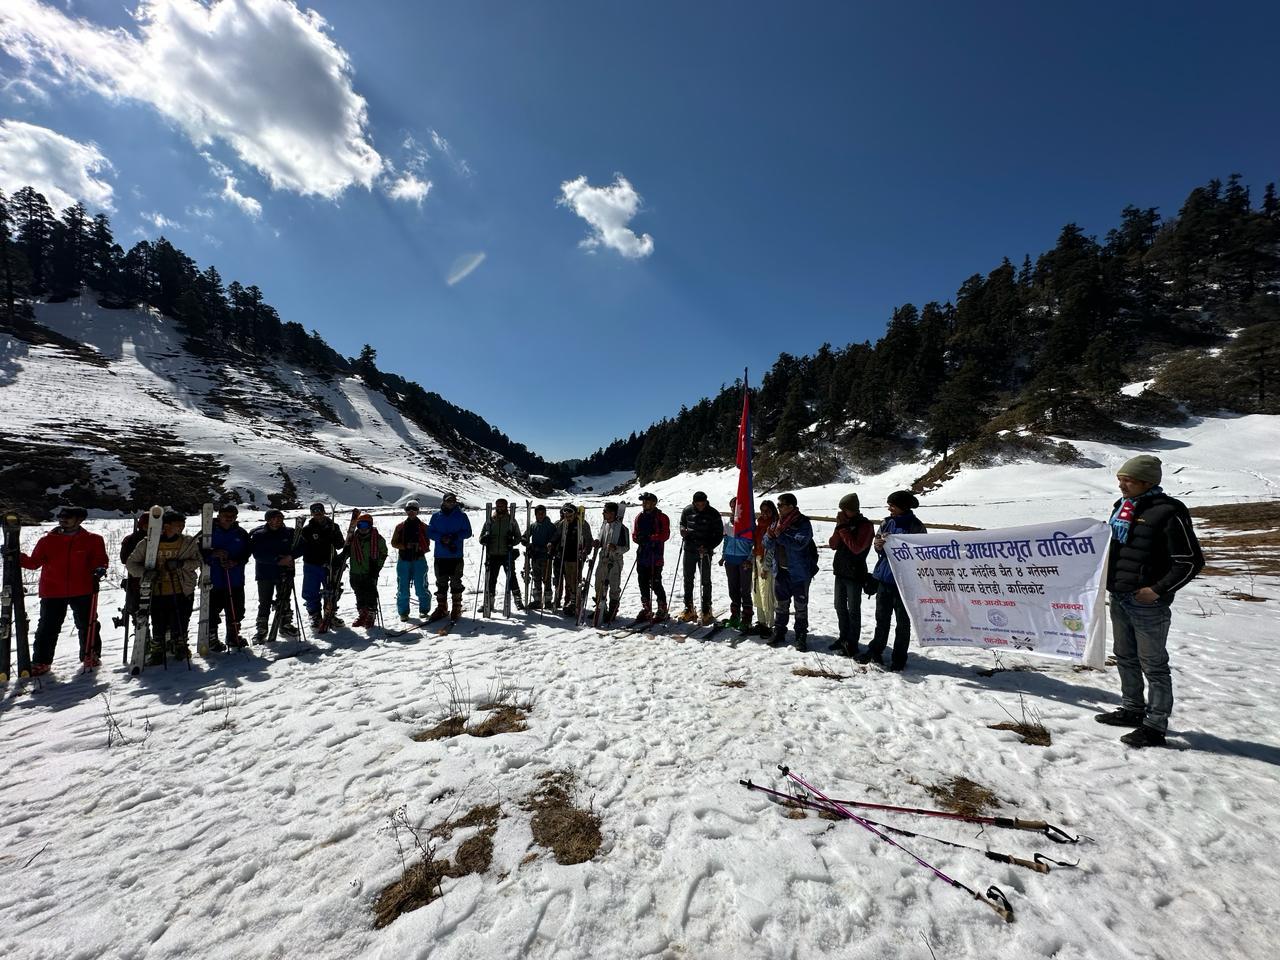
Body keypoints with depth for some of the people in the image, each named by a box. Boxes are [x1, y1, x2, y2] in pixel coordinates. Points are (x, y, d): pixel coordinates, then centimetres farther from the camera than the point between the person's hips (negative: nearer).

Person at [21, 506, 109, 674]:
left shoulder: (92, 540, 0)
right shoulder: (47, 540, 3)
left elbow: (99, 559, 5)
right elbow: (34, 562, 5)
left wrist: (100, 569, -14)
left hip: (83, 592, -1)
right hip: (52, 592, 1)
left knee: (87, 625, 9)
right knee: (47, 628, 6)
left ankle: (90, 656, 24)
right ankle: (41, 662, 18)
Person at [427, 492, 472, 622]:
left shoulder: (461, 516, 3)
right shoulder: (436, 516, 9)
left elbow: (467, 532, 1)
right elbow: (430, 532, 6)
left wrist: (455, 537, -15)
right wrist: (441, 538, -11)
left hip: (456, 555, -2)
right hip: (440, 556, 2)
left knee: (456, 582, 1)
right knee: (441, 582, 8)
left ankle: (457, 608, 10)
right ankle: (441, 607, 18)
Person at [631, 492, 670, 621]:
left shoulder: (662, 518, -1)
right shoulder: (639, 517, 15)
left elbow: (665, 535, -11)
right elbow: (634, 534, 16)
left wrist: (650, 538, -20)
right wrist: (639, 538, -7)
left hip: (655, 556, -5)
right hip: (642, 555, 6)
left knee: (655, 584, -5)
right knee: (643, 583, 9)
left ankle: (662, 610, 8)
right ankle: (646, 610, 20)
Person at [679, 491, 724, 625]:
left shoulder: (713, 514, -8)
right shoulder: (687, 511, 0)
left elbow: (719, 534, -3)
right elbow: (682, 523, 16)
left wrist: (708, 547, -16)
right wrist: (683, 530, -8)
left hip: (705, 552, -3)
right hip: (689, 550, 3)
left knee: (706, 581, 1)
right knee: (688, 580, 9)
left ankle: (706, 612, 9)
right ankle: (689, 609, 20)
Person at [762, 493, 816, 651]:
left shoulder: (803, 523, -15)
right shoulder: (777, 522, 5)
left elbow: (798, 543, -29)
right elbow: (768, 543, 4)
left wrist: (780, 535, -25)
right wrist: (770, 535, -18)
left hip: (799, 572, -6)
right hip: (781, 571, 6)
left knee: (801, 605, 7)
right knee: (782, 604, 16)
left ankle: (801, 637, 19)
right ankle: (779, 633, 28)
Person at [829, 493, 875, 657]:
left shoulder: (865, 525, -12)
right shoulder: (844, 523, 8)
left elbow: (857, 547, -24)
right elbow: (833, 544, 3)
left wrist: (844, 528, -20)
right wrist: (839, 528, -11)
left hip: (855, 574, -7)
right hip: (840, 571, 7)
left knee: (853, 610, 0)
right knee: (840, 607, 15)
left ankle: (852, 644, 8)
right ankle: (843, 638, 28)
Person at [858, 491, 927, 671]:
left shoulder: (915, 526, -10)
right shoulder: (887, 522, 7)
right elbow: (877, 543, 13)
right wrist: (878, 545, -11)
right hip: (884, 577, 5)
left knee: (902, 621, 7)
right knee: (882, 618, 15)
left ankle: (899, 658, 17)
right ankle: (876, 650, 27)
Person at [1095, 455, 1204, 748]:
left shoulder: (1168, 512, -14)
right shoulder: (1122, 506, 9)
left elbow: (1190, 561, -14)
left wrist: (1158, 590, -18)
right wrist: (1108, 580, 13)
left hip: (1147, 603, -8)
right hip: (1118, 598, 8)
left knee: (1153, 665, 3)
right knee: (1125, 658, 19)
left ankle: (1155, 726, 13)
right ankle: (1132, 709, 34)